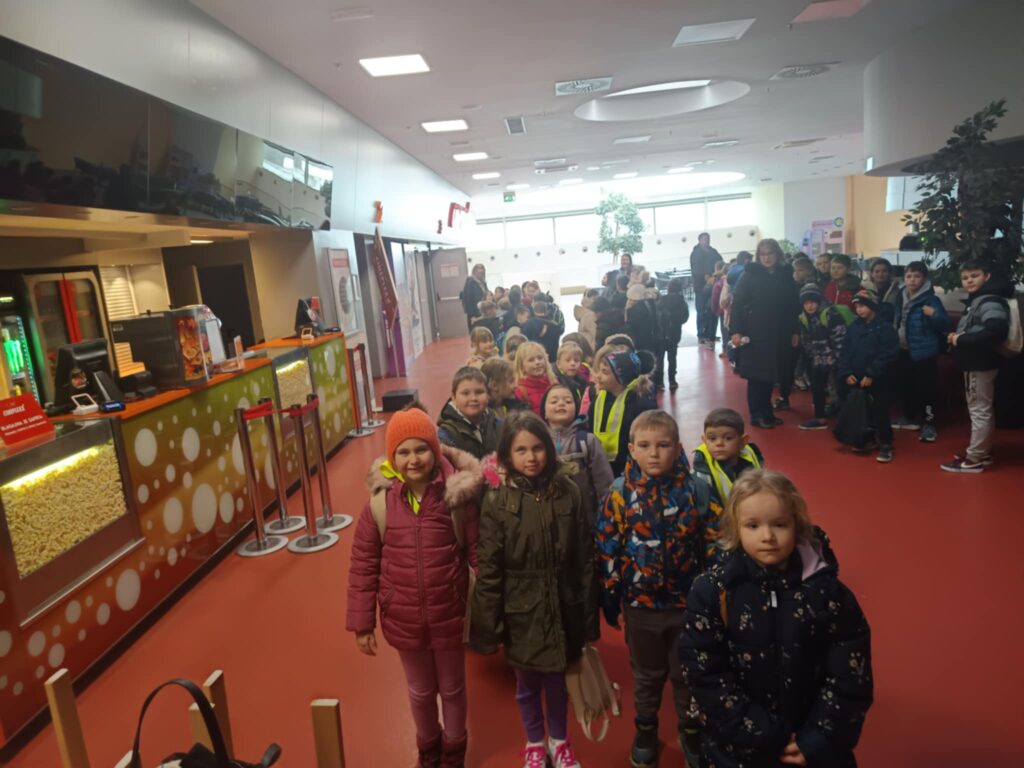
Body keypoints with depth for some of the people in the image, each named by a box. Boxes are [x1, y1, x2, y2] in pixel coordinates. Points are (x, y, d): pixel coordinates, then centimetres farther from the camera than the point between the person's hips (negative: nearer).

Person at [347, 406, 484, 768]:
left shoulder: (458, 495, -17)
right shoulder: (380, 501, -13)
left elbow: (478, 553, -11)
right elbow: (363, 564, -6)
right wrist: (362, 622, -3)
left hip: (449, 616, -1)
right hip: (403, 620, 2)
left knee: (452, 688, 22)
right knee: (420, 691, 25)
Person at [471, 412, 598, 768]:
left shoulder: (567, 491, -9)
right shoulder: (497, 499, -13)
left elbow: (585, 558, -2)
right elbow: (489, 568, -10)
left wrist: (588, 613, 1)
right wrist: (489, 624, -8)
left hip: (562, 605, 1)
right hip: (521, 609, -1)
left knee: (558, 678, 19)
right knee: (527, 682, 18)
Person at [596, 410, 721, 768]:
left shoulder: (698, 491, -12)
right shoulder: (619, 493, -12)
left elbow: (715, 546, -5)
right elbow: (607, 549, -6)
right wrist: (609, 599, -3)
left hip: (689, 602, 0)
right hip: (640, 604, 0)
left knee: (688, 673, 20)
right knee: (647, 674, 21)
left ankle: (691, 730, 44)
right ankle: (645, 731, 44)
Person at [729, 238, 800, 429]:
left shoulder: (786, 275, 7)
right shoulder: (750, 275, -4)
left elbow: (793, 305, 11)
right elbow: (737, 303, -9)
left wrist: (795, 331, 8)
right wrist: (735, 330, -17)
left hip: (779, 335, 4)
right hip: (755, 334, -4)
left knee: (770, 375, 10)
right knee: (757, 375, 1)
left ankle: (767, 412, 21)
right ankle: (757, 414, 10)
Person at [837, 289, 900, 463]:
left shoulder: (885, 328, -7)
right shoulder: (853, 327, 10)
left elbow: (888, 355, -14)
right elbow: (845, 352, 8)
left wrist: (871, 375, -19)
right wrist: (846, 373, -5)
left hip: (878, 381, -5)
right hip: (855, 380, 5)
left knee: (880, 413, -2)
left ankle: (885, 445, 9)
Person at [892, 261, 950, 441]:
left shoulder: (930, 299, -12)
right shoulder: (901, 297, 8)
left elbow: (945, 325, -15)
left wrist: (934, 314, -33)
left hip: (923, 351, -7)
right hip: (904, 350, 7)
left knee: (926, 387, -4)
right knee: (905, 385, 16)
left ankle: (929, 423, 4)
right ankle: (910, 417, 31)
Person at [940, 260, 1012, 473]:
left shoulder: (991, 302, -18)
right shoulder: (975, 301, 14)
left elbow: (996, 332, -32)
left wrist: (961, 340, -24)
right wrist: (956, 336, 6)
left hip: (981, 364, -11)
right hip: (975, 363, 11)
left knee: (979, 410, -4)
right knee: (982, 409, 18)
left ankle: (973, 459, 2)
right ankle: (983, 452, 29)